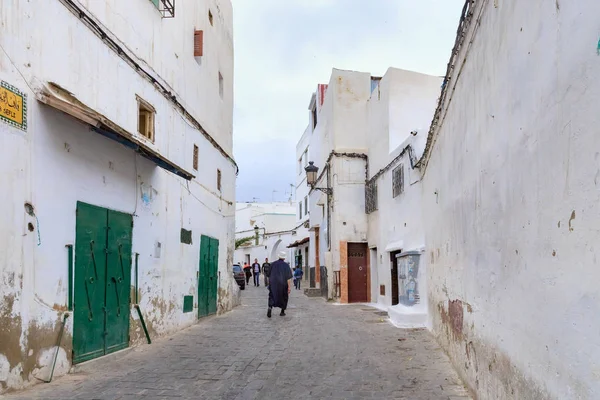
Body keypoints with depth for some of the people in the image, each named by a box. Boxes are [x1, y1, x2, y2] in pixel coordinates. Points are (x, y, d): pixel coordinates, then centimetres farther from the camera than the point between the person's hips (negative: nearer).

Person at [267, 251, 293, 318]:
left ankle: (270, 307, -23)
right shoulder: (286, 265, -8)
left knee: (272, 297, 3)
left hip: (273, 285, 1)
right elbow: (289, 277, -13)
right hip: (283, 285, -1)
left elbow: (269, 275, 7)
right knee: (284, 297, 15)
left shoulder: (273, 264, -1)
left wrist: (269, 283, 21)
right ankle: (282, 311, 19)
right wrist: (289, 287, -12)